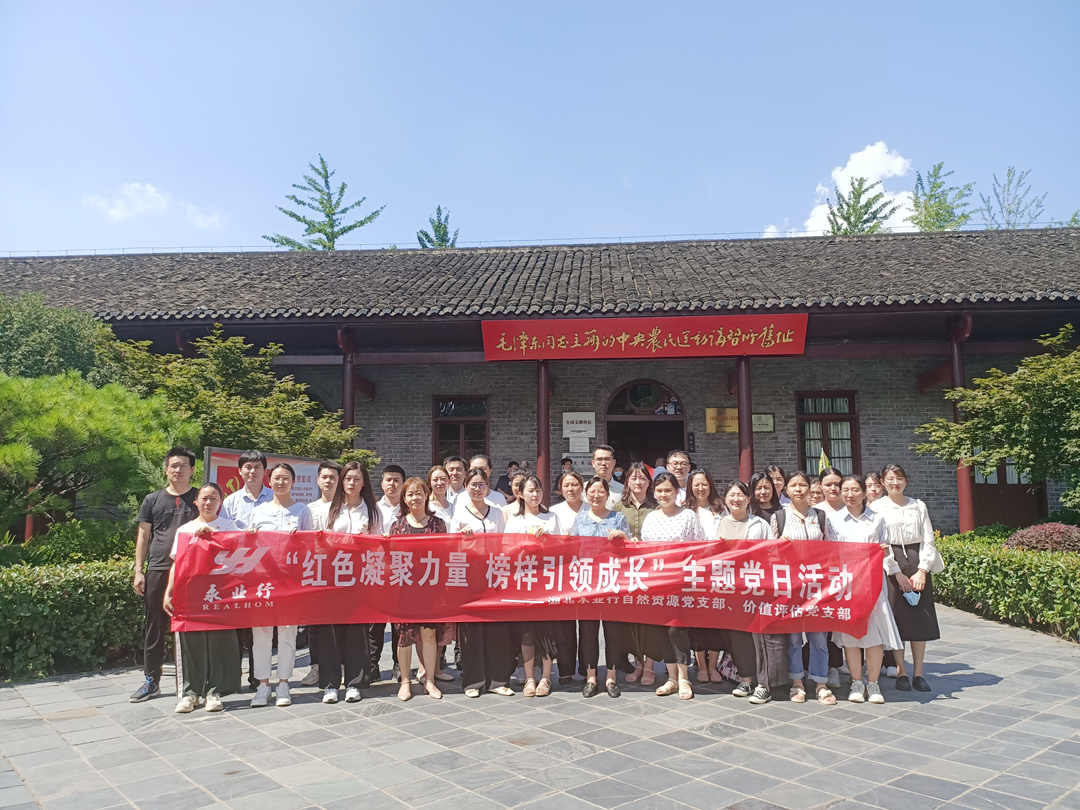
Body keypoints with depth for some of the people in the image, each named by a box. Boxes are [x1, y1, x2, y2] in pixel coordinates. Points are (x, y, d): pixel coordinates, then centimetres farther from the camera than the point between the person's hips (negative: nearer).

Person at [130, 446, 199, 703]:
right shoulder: (153, 500, 11)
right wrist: (138, 571, 4)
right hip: (157, 571, 2)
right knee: (155, 628, 7)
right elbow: (143, 536, 12)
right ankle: (151, 681, 17)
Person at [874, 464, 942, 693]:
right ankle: (901, 672, 10)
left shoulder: (918, 506, 9)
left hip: (917, 562, 2)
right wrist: (897, 573, -13)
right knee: (896, 617, -1)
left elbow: (928, 539, 5)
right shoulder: (877, 508, 1)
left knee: (920, 618, 2)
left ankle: (918, 673, 11)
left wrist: (922, 571, -7)